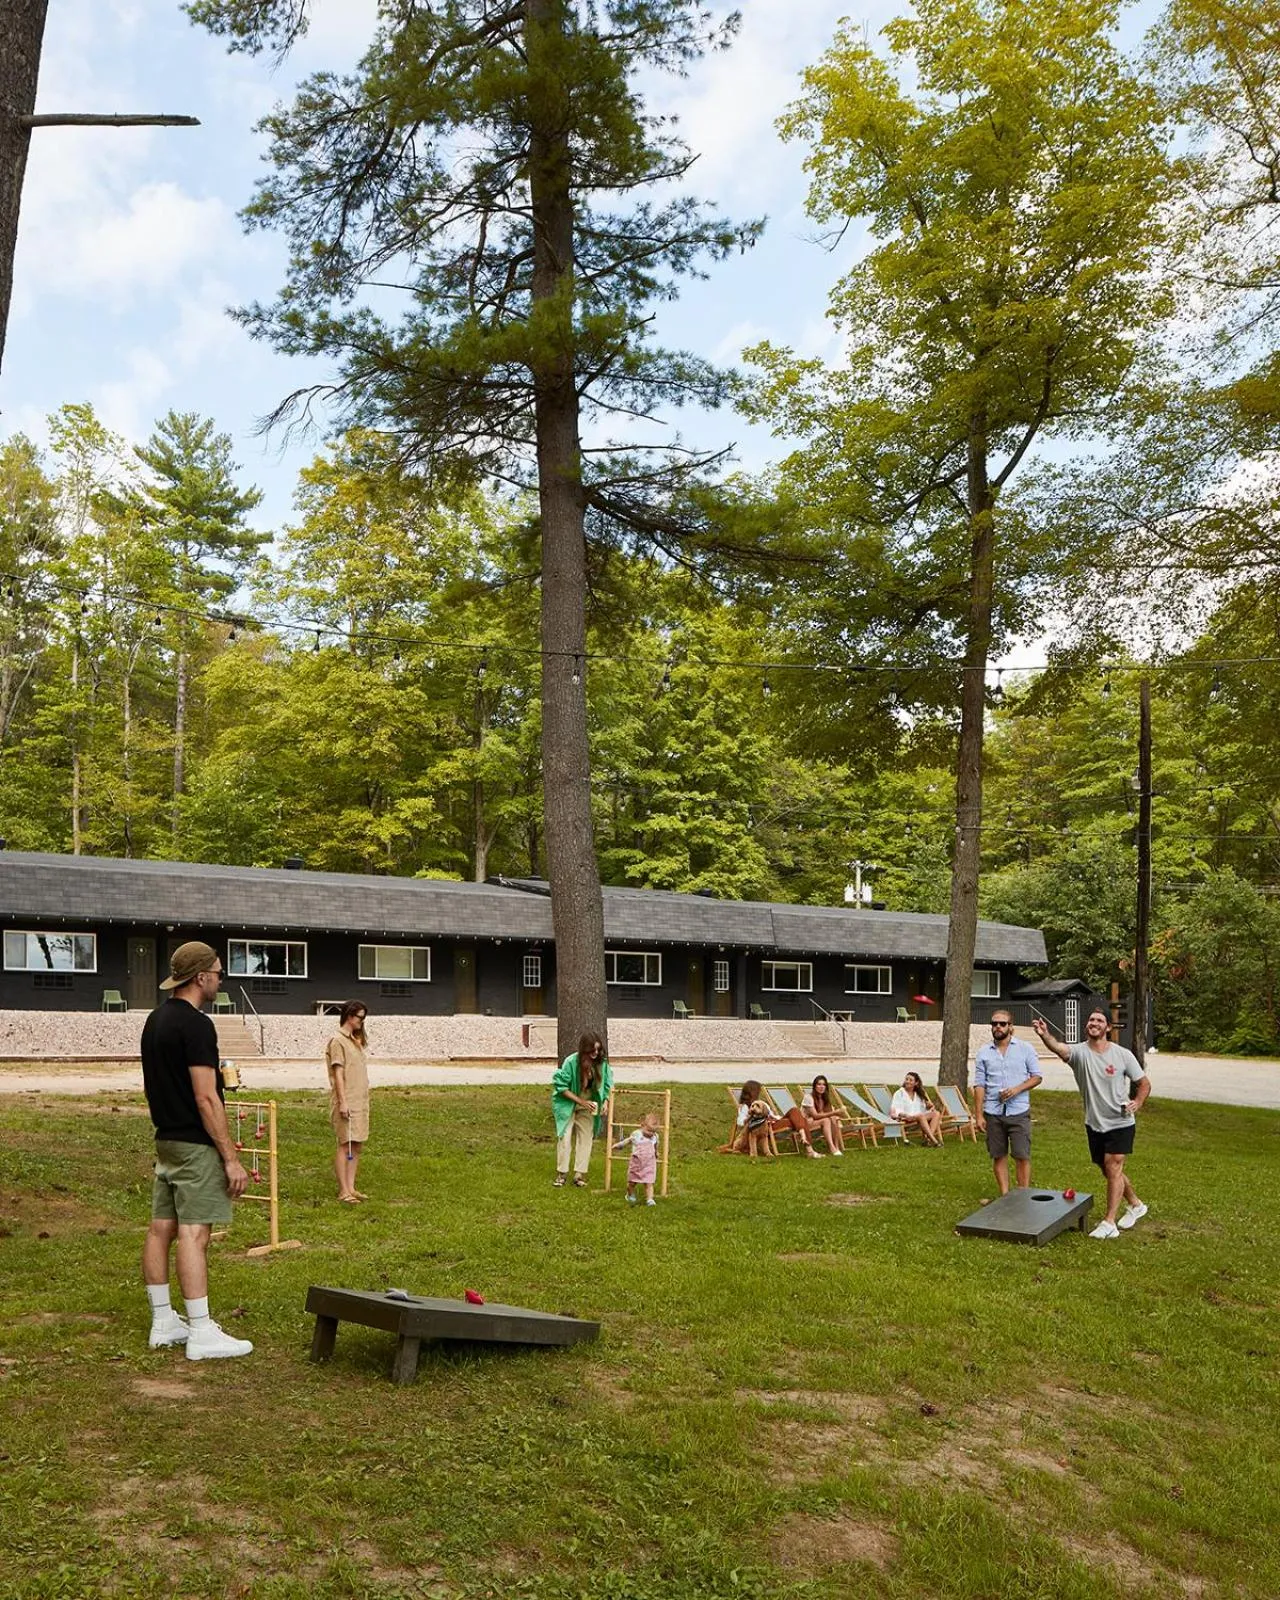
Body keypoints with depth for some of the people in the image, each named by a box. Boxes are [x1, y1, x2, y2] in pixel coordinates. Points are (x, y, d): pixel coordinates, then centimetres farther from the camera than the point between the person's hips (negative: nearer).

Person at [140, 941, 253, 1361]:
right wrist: (231, 1158, -18)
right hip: (195, 1145, -10)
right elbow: (206, 1098, -22)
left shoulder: (155, 1020, 11)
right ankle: (201, 1335, -5)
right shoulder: (195, 1025, -19)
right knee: (193, 1234, -8)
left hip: (165, 1141, 10)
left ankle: (163, 1323, 21)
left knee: (161, 1229, 12)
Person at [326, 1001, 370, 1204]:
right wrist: (342, 1102, -18)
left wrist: (365, 1101, 17)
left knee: (357, 1146, 8)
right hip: (347, 1103, -8)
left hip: (360, 1101, 8)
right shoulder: (338, 1041, -10)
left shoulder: (355, 1040, 16)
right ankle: (343, 1192, -2)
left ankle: (351, 1188, 13)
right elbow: (338, 1073, -14)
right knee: (345, 1145, -6)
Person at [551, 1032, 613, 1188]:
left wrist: (605, 1102, -15)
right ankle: (562, 1173, 7)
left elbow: (607, 1084, 1)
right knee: (564, 1137, -5)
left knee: (586, 1138, 2)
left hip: (588, 1106, 3)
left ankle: (580, 1175, 10)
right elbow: (561, 1086, -19)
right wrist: (581, 1101, -23)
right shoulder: (571, 1062, -25)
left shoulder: (602, 1063, -14)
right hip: (568, 1104, -3)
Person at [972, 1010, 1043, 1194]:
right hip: (993, 1114, 2)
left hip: (1019, 1112, -2)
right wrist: (978, 1115, -2)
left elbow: (1037, 1077, 3)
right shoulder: (983, 1052, 5)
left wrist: (1017, 1089, -14)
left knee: (1022, 1157, -3)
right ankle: (1005, 1196, 15)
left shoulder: (1025, 1048, 2)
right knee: (998, 1157, 6)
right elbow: (979, 1085, 3)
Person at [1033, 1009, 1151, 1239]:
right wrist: (1045, 1035, -56)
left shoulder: (1123, 1054, -10)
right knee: (1109, 1171, 17)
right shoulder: (1080, 1052, -10)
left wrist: (1137, 1103, -18)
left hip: (1120, 1123, -3)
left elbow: (1144, 1083, 1)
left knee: (1113, 1168, -11)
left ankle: (1109, 1223, -7)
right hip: (1094, 1125, 4)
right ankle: (1135, 1205, 40)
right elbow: (1059, 1047, -34)